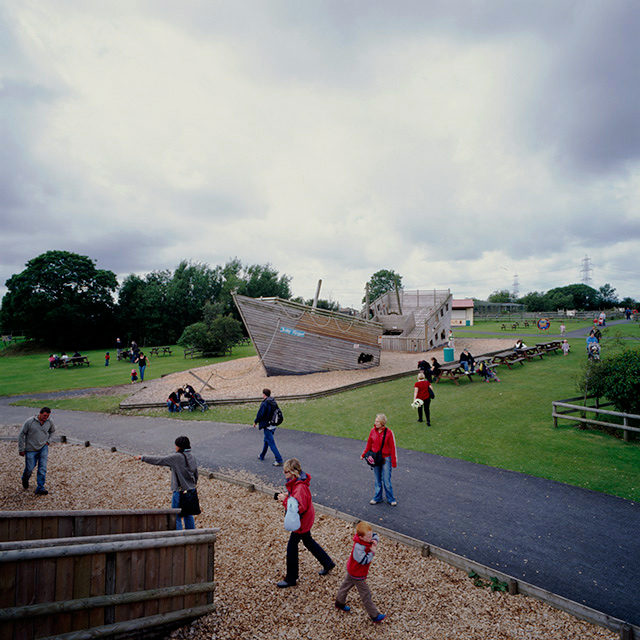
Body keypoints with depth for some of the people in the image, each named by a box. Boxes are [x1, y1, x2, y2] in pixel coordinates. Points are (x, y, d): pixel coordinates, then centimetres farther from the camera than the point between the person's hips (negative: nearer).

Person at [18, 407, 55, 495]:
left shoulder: (49, 422, -3)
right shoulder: (29, 422, -14)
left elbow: (52, 431, 20)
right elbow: (21, 435, -5)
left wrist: (48, 441, 6)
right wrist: (21, 449, -3)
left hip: (43, 448, 2)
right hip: (31, 449, -2)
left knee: (42, 468, -7)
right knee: (30, 468, 8)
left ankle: (40, 488, 0)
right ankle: (25, 479, 43)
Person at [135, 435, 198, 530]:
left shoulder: (177, 457, -17)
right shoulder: (192, 456, 3)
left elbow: (159, 460, -13)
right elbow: (196, 474, 10)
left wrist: (143, 458, -4)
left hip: (180, 491, -7)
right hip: (191, 490, 7)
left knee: (176, 517, 5)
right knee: (188, 515, 20)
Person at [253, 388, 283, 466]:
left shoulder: (264, 404, -21)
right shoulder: (274, 402, 3)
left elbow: (260, 415, -17)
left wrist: (255, 422, 0)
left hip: (267, 426, -9)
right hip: (273, 425, 9)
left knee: (271, 443, -4)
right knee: (266, 441, 24)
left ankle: (279, 460, -6)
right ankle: (262, 456, 41)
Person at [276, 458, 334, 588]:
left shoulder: (300, 487, -33)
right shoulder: (295, 481, -3)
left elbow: (299, 507, -38)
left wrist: (285, 499, -32)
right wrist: (287, 495, -4)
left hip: (302, 521, -10)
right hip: (305, 519, 10)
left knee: (292, 546, 5)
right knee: (308, 541, 25)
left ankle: (291, 579, 22)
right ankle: (328, 563, 41)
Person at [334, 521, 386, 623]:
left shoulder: (366, 537, -15)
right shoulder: (359, 547, -39)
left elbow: (376, 536, -2)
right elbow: (364, 561, -39)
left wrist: (374, 540, -22)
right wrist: (372, 552, -33)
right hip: (357, 573, -9)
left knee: (347, 584, 28)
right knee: (365, 594, 6)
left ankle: (339, 603, 51)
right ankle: (375, 616, 21)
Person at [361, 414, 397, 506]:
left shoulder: (389, 432, -13)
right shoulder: (372, 431, -4)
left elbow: (392, 447, -8)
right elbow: (369, 444, 10)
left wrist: (394, 462, -7)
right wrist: (363, 455, 13)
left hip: (385, 459, -3)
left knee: (386, 480, 3)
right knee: (377, 480, 13)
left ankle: (391, 499, 22)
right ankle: (378, 498, 29)